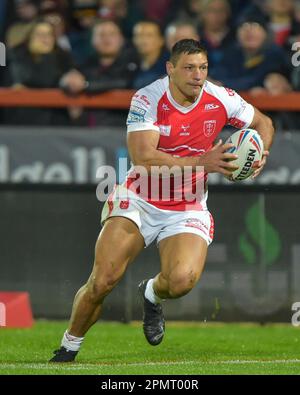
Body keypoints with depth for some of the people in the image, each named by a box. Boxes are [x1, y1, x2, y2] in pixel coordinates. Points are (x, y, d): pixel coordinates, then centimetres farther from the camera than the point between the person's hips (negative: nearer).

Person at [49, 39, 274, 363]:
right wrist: (202, 162, -32)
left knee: (182, 280, -26)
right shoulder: (147, 100, -17)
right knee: (102, 281, -14)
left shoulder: (221, 99, -8)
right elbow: (143, 158, -27)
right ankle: (69, 345, 12)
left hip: (188, 209, 2)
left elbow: (263, 123, 12)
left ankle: (152, 293, 12)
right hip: (138, 201, -1)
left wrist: (260, 155, -10)